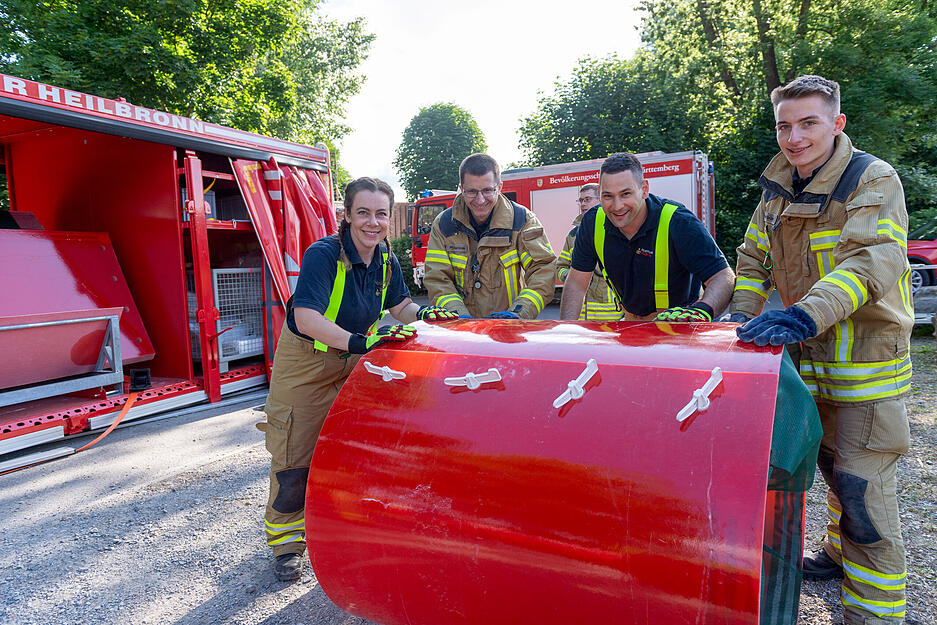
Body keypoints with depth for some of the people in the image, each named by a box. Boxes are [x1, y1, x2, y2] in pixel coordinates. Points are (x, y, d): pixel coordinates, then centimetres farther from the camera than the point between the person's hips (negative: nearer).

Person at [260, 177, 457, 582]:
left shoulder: (386, 260, -4)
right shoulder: (323, 254, -25)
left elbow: (399, 307, 8)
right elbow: (305, 319, -36)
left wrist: (423, 313, -15)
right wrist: (359, 341, -48)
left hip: (354, 363, 6)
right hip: (305, 362, -5)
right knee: (295, 454, 1)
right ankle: (285, 541, 20)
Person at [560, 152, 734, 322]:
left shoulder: (679, 222, -17)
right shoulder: (592, 223, -6)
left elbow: (723, 276, -19)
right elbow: (576, 283, 2)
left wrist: (702, 310, -40)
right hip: (631, 324, 3)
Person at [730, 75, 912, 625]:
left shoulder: (875, 181, -13)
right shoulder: (777, 188, 7)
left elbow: (873, 260, -28)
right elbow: (755, 259, 13)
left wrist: (807, 313, -43)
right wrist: (743, 314, -3)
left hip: (866, 362, -6)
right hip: (808, 354, 6)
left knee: (863, 488, -4)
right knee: (832, 463, 22)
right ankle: (841, 553, 43)